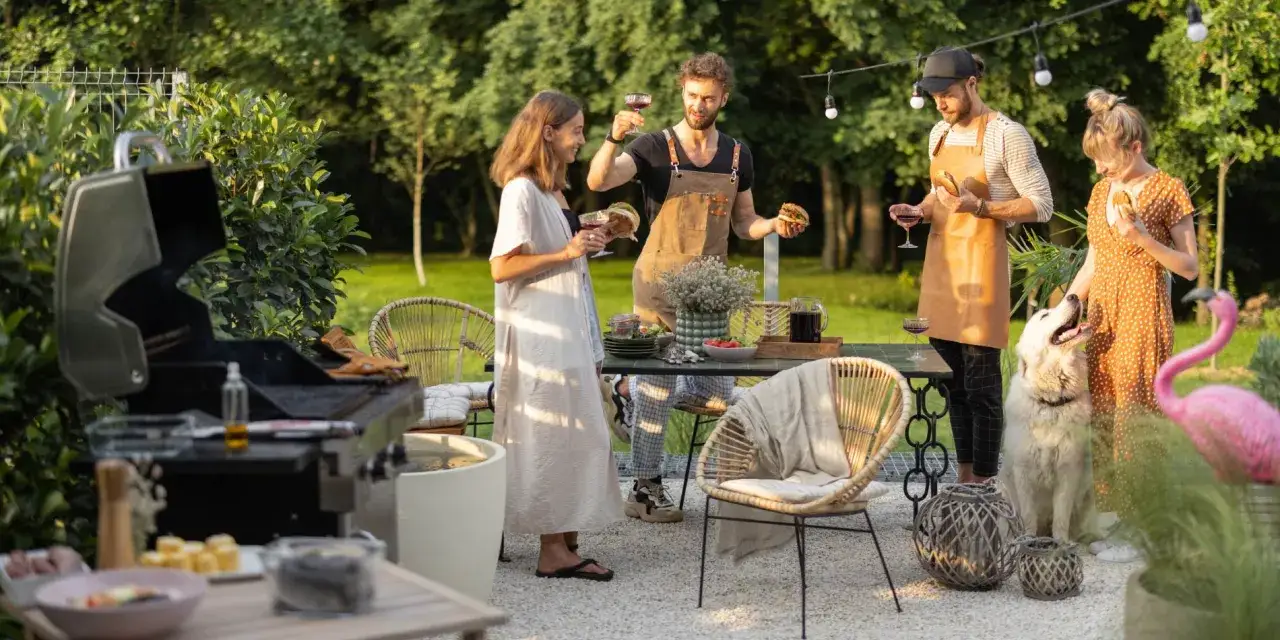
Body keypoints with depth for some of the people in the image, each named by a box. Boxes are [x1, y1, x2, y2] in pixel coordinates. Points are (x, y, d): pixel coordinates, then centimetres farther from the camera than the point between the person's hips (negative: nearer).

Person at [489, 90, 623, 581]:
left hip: (564, 334, 10)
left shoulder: (546, 190, 17)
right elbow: (502, 266, -19)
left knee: (574, 438, 10)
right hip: (539, 336, -10)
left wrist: (582, 245, 12)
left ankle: (564, 544, 14)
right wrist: (566, 253, -21)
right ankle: (554, 549, -2)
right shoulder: (521, 190, -14)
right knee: (552, 439, -7)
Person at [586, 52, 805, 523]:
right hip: (660, 285, -5)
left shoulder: (737, 156, 9)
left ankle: (628, 390, 29)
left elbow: (743, 224, 16)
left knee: (719, 395, 7)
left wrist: (775, 225, -5)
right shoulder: (656, 148, -7)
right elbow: (598, 181, -22)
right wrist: (613, 139, -40)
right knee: (659, 389, -4)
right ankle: (645, 491, 10)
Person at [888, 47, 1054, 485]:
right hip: (940, 261, 7)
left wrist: (980, 207, -21)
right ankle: (964, 478, 20)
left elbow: (1041, 205, -10)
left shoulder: (1007, 135, -9)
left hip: (981, 262, -7)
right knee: (952, 379, 10)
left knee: (981, 382, -5)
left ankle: (983, 486, 1)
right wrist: (921, 211, 4)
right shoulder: (939, 134, 12)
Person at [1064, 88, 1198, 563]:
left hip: (1143, 315, -7)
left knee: (1135, 416, -6)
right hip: (1101, 315, 7)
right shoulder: (1102, 189, 11)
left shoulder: (1168, 191, -7)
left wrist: (1143, 237, -20)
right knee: (1102, 415, 6)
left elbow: (1190, 267, -7)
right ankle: (1117, 517, 14)